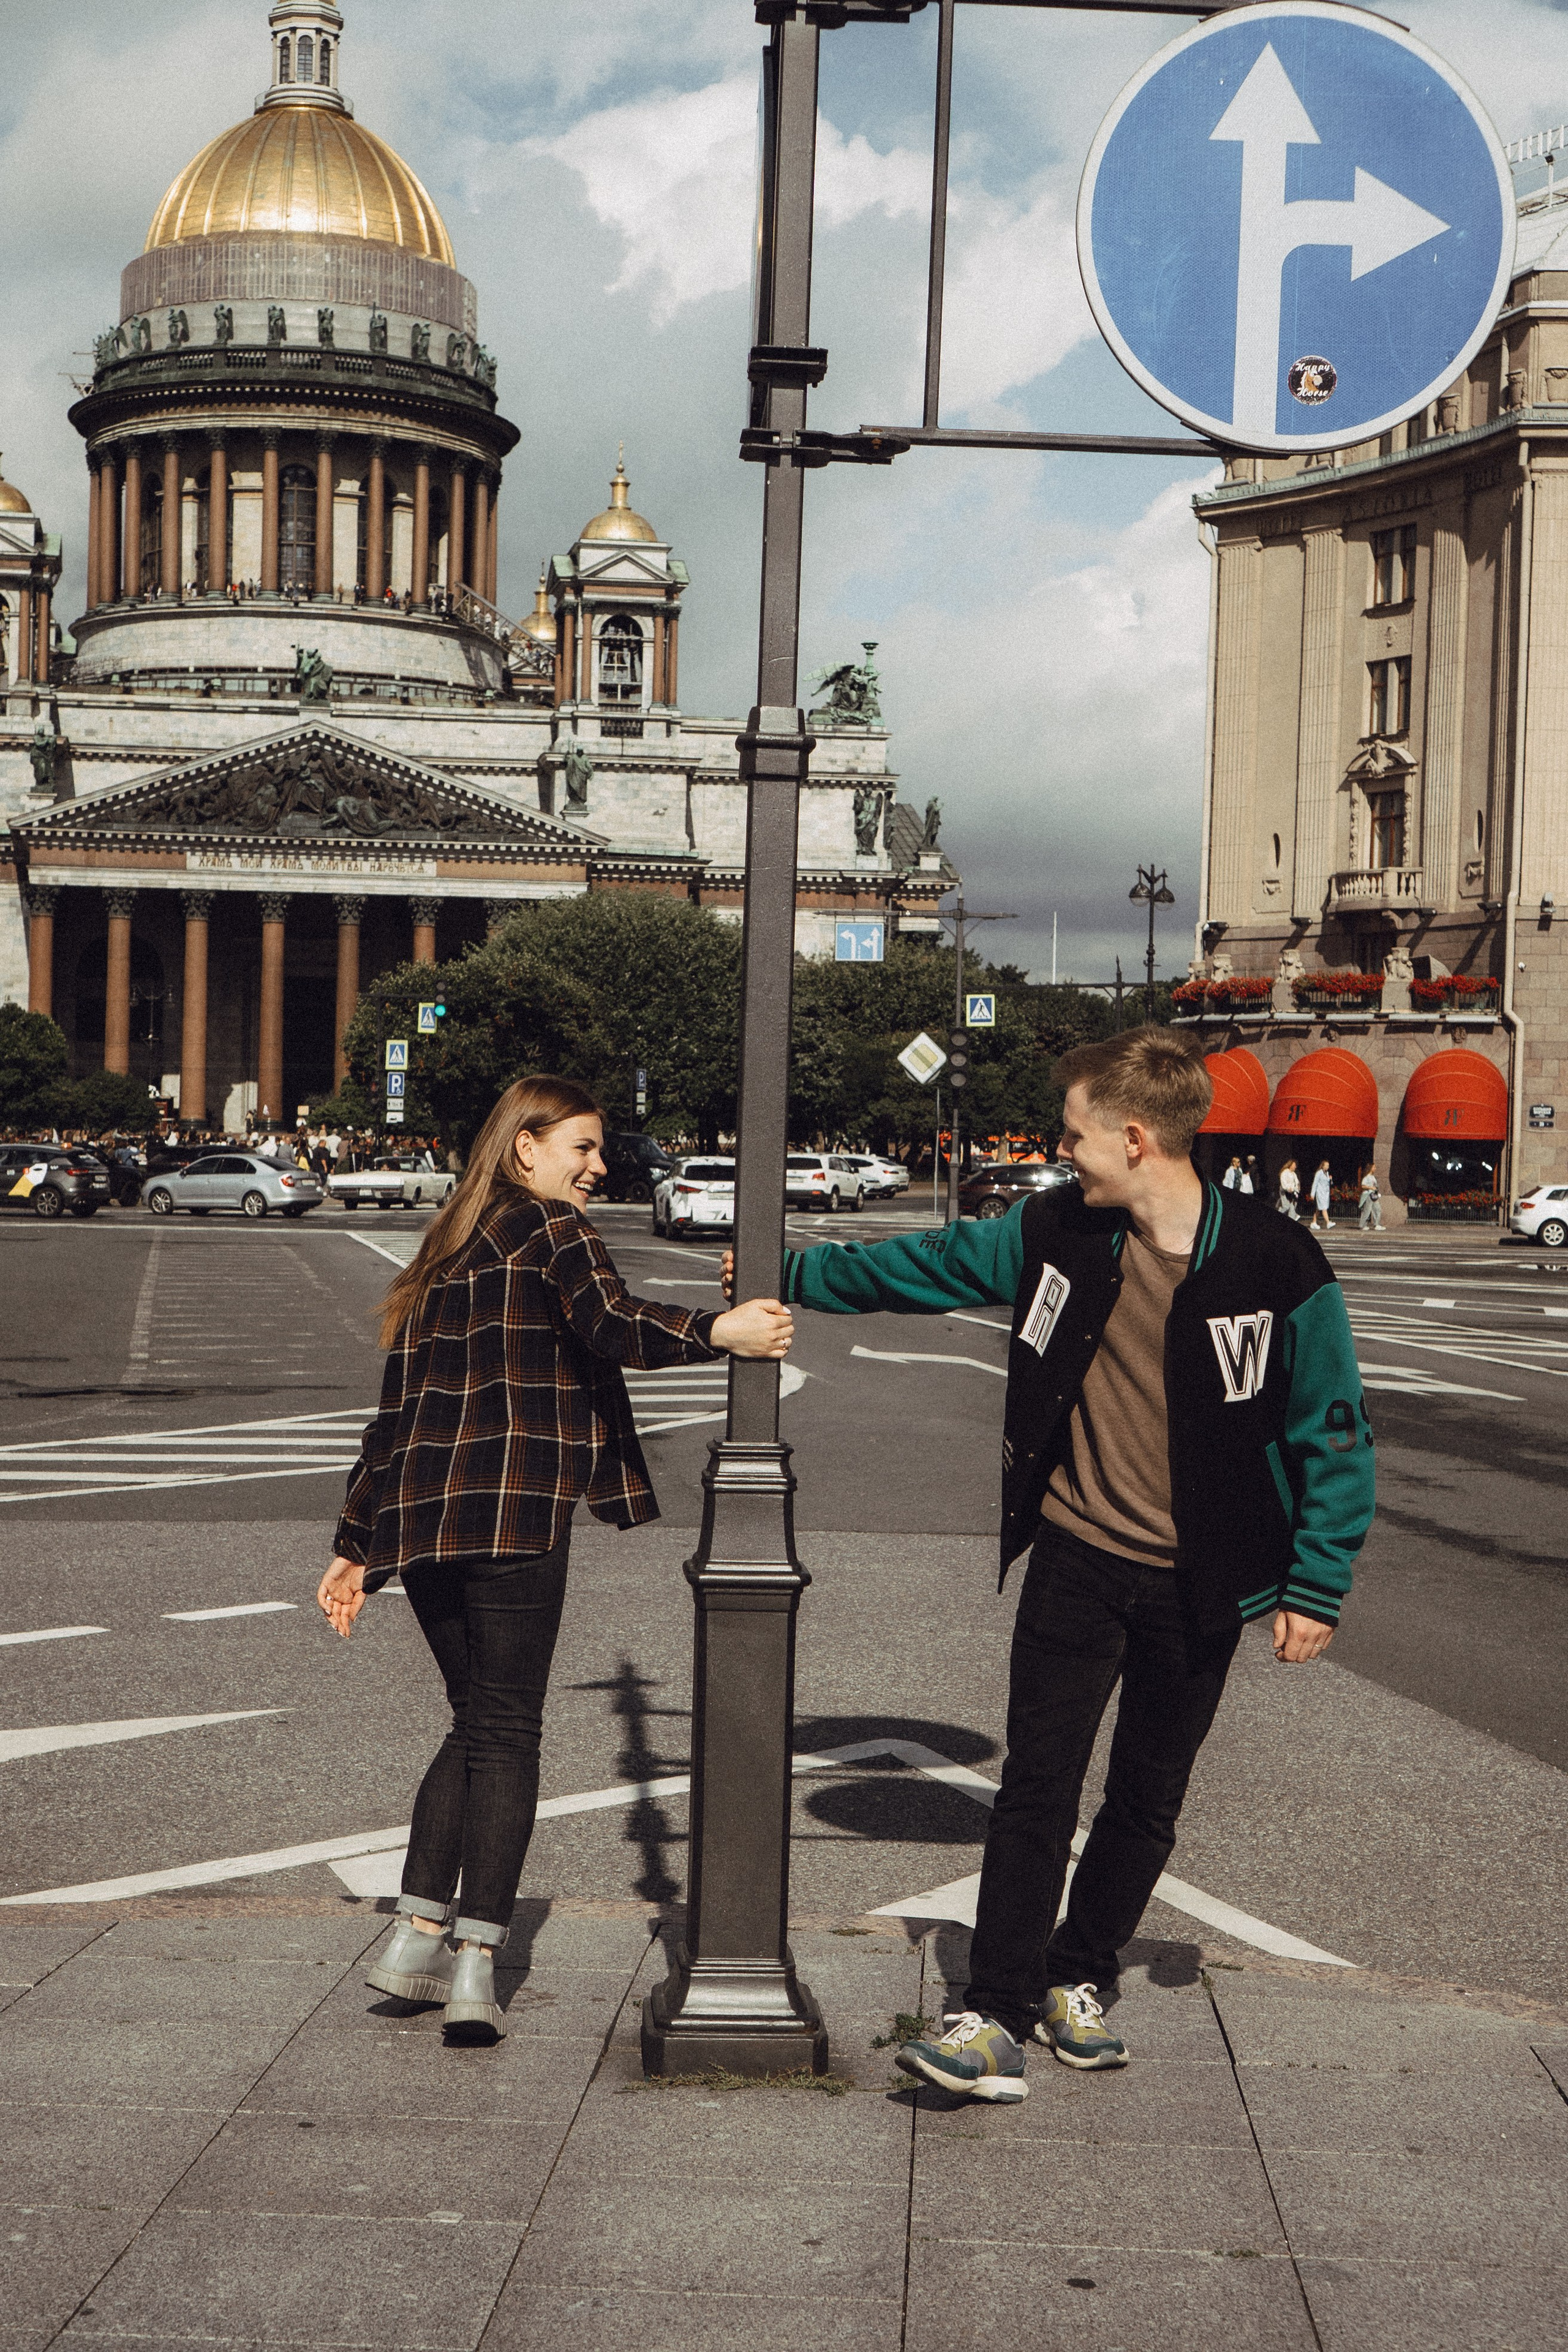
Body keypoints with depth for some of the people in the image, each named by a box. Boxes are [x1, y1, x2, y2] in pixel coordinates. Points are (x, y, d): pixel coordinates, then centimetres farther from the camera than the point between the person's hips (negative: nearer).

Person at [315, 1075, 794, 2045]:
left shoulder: (447, 1249, 23)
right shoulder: (551, 1228, 0)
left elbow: (397, 1409, 22)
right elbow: (612, 1322, -22)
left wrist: (359, 1545, 24)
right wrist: (716, 1332, -34)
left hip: (421, 1519, 7)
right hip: (512, 1515, -7)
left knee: (473, 1723, 18)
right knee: (506, 1735, -1)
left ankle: (417, 1936, 12)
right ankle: (475, 1962, -5)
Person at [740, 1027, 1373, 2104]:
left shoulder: (1276, 1267, -15)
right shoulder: (1060, 1232, -3)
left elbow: (1335, 1429, -8)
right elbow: (925, 1266, 12)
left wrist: (1317, 1585, -8)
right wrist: (793, 1275, 18)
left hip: (1198, 1584, -2)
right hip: (1076, 1560, 2)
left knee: (1148, 1802, 12)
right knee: (1038, 1787, -5)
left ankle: (1078, 1981, 31)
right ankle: (999, 2018, -3)